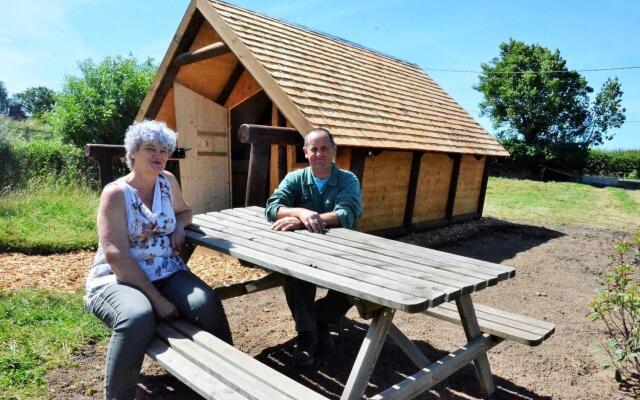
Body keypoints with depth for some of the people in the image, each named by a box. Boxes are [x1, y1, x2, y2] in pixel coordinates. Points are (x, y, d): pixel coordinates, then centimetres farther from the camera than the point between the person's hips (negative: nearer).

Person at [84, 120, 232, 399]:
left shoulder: (168, 181, 7)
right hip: (117, 279, -4)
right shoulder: (116, 193, -9)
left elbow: (184, 210, 28)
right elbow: (116, 254, -17)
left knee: (207, 304, -24)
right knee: (138, 318, -37)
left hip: (166, 274, 4)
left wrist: (180, 225, 1)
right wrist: (157, 299, -23)